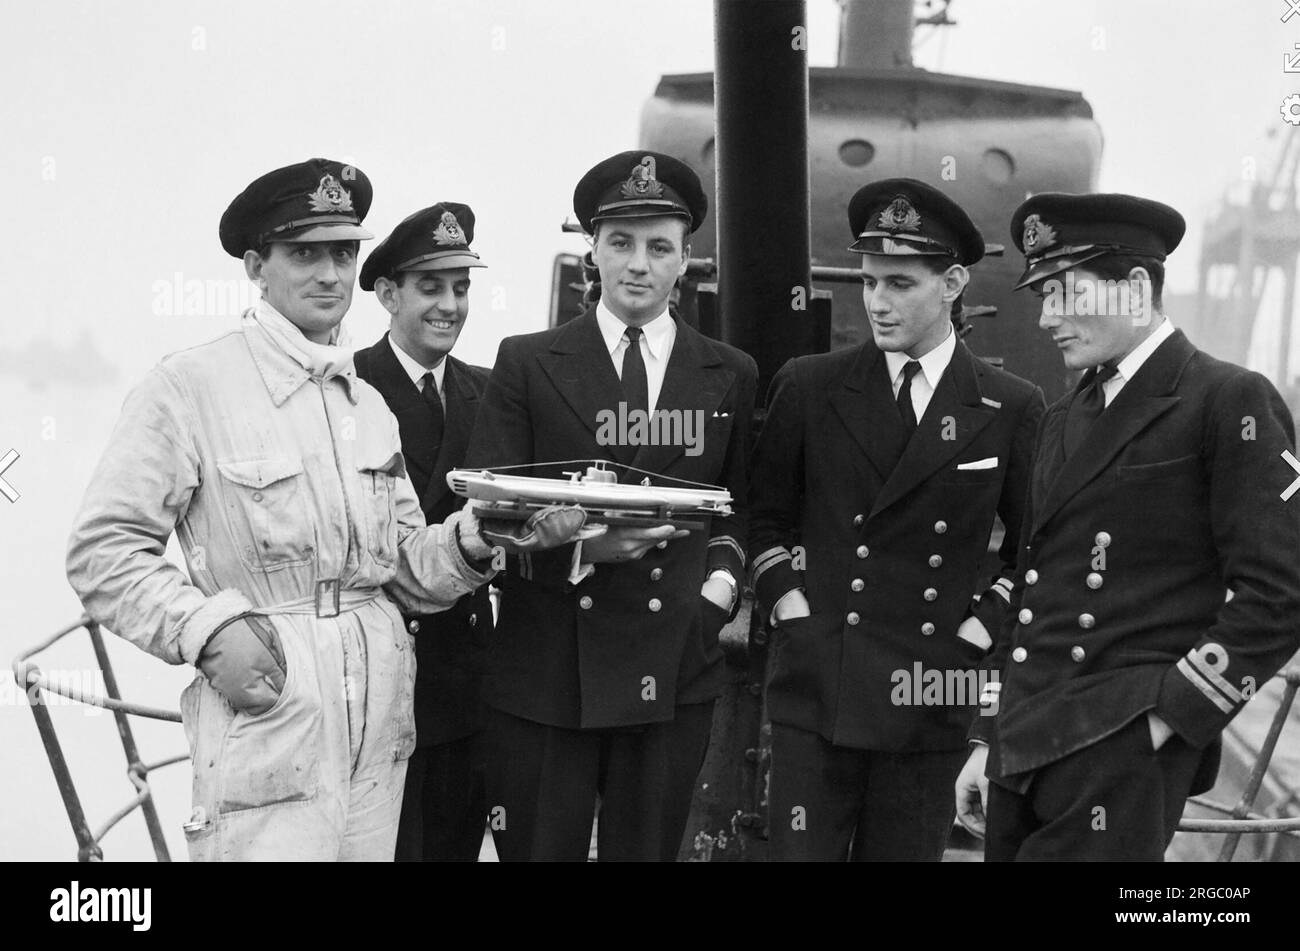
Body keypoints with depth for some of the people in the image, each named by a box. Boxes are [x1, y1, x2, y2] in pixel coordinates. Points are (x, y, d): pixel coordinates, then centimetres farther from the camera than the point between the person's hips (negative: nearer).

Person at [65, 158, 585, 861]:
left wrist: (474, 540, -4)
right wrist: (208, 630, -19)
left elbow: (404, 568, 15)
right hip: (267, 719, -6)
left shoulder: (369, 405, 16)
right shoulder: (190, 386, -4)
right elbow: (102, 553, -7)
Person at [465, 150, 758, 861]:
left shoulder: (729, 377, 12)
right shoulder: (527, 364, 5)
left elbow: (741, 503, 22)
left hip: (674, 670, 2)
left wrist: (723, 573, 2)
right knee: (538, 850, 1)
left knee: (647, 851, 7)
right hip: (543, 669, -2)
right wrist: (581, 547, -17)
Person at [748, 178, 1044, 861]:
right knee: (798, 852, -4)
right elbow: (765, 515, 13)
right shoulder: (809, 387, 4)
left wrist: (977, 631, 1)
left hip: (934, 699, 0)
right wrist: (791, 612, 2)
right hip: (816, 689, 0)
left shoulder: (1012, 408, 3)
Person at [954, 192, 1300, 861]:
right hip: (1024, 750, 7)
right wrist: (988, 741, 17)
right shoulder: (1063, 419, 18)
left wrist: (1170, 716, -13)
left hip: (1122, 758, -7)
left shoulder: (1230, 403, -5)